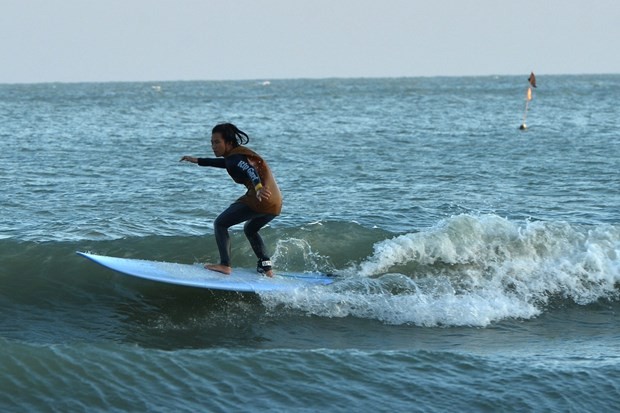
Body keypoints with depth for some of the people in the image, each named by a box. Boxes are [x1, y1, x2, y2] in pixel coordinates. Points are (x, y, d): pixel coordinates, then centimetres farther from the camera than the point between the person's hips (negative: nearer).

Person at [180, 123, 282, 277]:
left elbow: (249, 169, -27)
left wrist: (258, 187, -47)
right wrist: (198, 161, 52)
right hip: (276, 204, 9)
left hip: (259, 200, -9)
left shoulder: (235, 157, -6)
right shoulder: (239, 154, 23)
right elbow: (224, 163, 44)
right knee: (250, 229, 33)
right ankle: (266, 266, 19)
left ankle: (225, 265, -9)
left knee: (220, 224, 3)